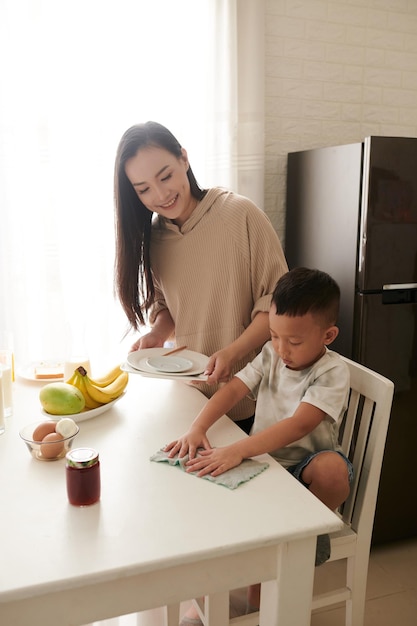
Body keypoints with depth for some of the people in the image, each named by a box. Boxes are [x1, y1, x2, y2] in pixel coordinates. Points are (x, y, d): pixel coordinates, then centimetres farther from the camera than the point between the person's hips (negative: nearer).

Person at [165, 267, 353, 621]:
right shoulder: (271, 355, 0)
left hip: (303, 465, -5)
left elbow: (299, 424, -31)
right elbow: (233, 389, -8)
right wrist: (198, 428, -27)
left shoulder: (332, 372, -17)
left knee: (333, 468, -37)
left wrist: (237, 451, -41)